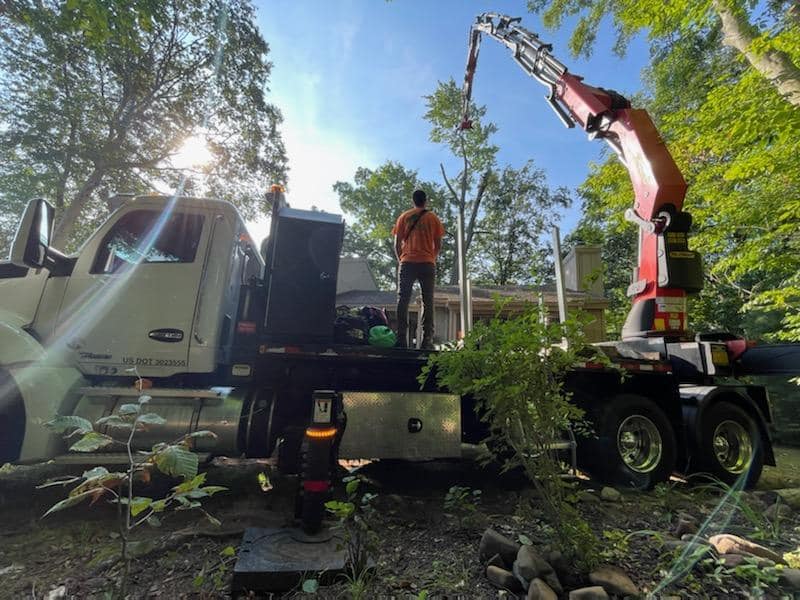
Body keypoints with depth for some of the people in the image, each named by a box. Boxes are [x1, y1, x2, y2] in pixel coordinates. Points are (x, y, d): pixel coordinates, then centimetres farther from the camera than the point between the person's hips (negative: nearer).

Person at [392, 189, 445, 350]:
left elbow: (397, 244, 6)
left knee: (403, 300, 0)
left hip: (407, 263, 0)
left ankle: (401, 339, -7)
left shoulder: (403, 217, 11)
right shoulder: (433, 218, 10)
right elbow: (438, 245, 7)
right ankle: (427, 341, -4)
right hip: (427, 263, 0)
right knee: (427, 302, 1)